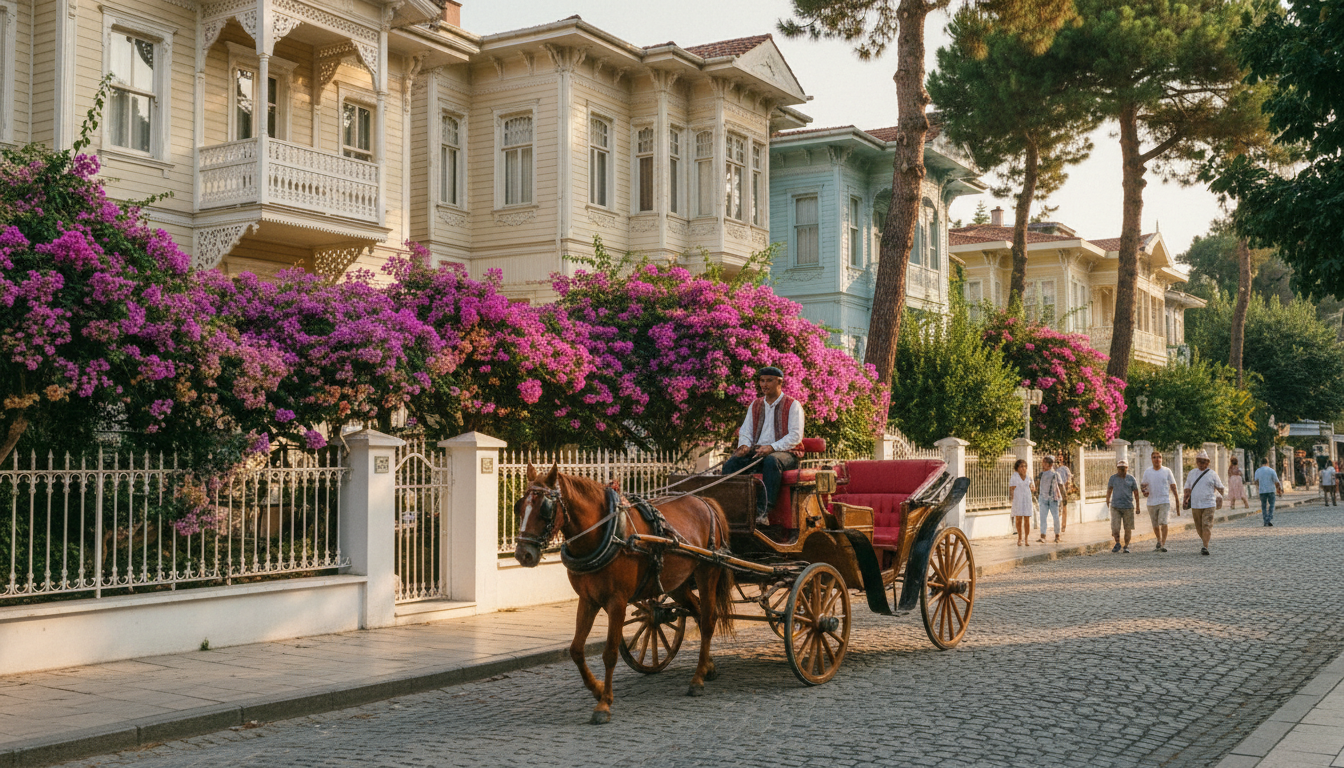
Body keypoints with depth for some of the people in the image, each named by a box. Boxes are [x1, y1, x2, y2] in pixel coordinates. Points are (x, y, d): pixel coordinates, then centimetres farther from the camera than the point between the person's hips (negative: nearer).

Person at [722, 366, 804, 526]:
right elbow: (745, 431, 19)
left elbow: (795, 436, -8)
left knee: (771, 461, -41)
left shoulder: (793, 405, 3)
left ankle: (762, 512, -46)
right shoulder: (755, 405, 21)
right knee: (731, 463, -24)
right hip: (756, 451, 5)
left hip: (784, 453, -5)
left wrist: (772, 447, -23)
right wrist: (744, 445, -7)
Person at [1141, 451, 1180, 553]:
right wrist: (1144, 491, -10)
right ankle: (1159, 541, 34)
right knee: (1155, 525, 12)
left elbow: (1173, 485, 5)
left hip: (1164, 501, -3)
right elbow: (1144, 485, 14)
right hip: (1151, 502, 3)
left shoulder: (1167, 471, 2)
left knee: (1163, 523, -17)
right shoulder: (1147, 472, 7)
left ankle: (1163, 544, -15)